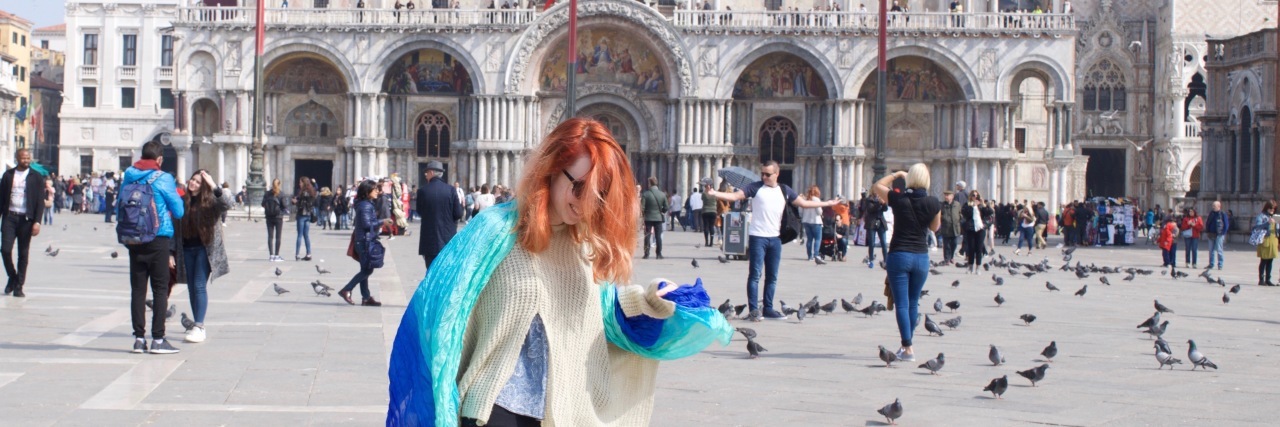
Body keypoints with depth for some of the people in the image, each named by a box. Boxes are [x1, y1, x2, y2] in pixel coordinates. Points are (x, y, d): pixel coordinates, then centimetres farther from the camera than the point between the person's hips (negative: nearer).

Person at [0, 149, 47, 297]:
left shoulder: (36, 177, 3)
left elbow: (40, 201, 0)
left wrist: (37, 222, -10)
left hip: (26, 219, -1)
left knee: (23, 253, 2)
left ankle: (19, 286, 8)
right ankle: (12, 277, 14)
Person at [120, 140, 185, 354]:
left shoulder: (128, 177, 4)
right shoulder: (163, 179, -8)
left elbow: (119, 209, 10)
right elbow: (179, 212, -3)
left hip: (134, 241, 4)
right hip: (159, 240, -4)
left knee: (137, 289, 7)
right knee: (160, 289, 0)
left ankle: (139, 338, 7)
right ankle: (158, 339, -2)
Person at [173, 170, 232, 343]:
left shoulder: (210, 201, -5)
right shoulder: (182, 201, 7)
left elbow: (226, 205, -26)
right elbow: (176, 227, 11)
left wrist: (214, 187, -33)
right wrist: (173, 251, 9)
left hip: (205, 249, -5)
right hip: (187, 249, 5)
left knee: (199, 286, -10)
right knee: (192, 288, 8)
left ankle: (199, 327, -9)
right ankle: (198, 327, 15)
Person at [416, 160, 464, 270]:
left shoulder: (423, 190, -7)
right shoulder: (450, 190, -5)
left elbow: (419, 211, 4)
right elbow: (458, 214, -4)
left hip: (430, 240, -1)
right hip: (448, 239, 1)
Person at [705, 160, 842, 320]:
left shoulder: (785, 190, 9)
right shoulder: (755, 187, -2)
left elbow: (803, 203, 18)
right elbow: (735, 196, -9)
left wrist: (827, 203, 20)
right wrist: (714, 193, -24)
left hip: (775, 238, 5)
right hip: (757, 237, -4)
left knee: (772, 276, 8)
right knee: (755, 274, -7)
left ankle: (768, 309, 15)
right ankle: (754, 310, -8)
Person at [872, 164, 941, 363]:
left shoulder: (899, 199, -9)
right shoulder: (933, 203, -5)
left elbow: (877, 187, 9)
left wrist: (897, 174, 16)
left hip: (899, 255, -3)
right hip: (921, 256, 3)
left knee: (902, 303, -2)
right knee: (913, 302, 16)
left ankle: (908, 348, -9)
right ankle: (906, 345, 24)